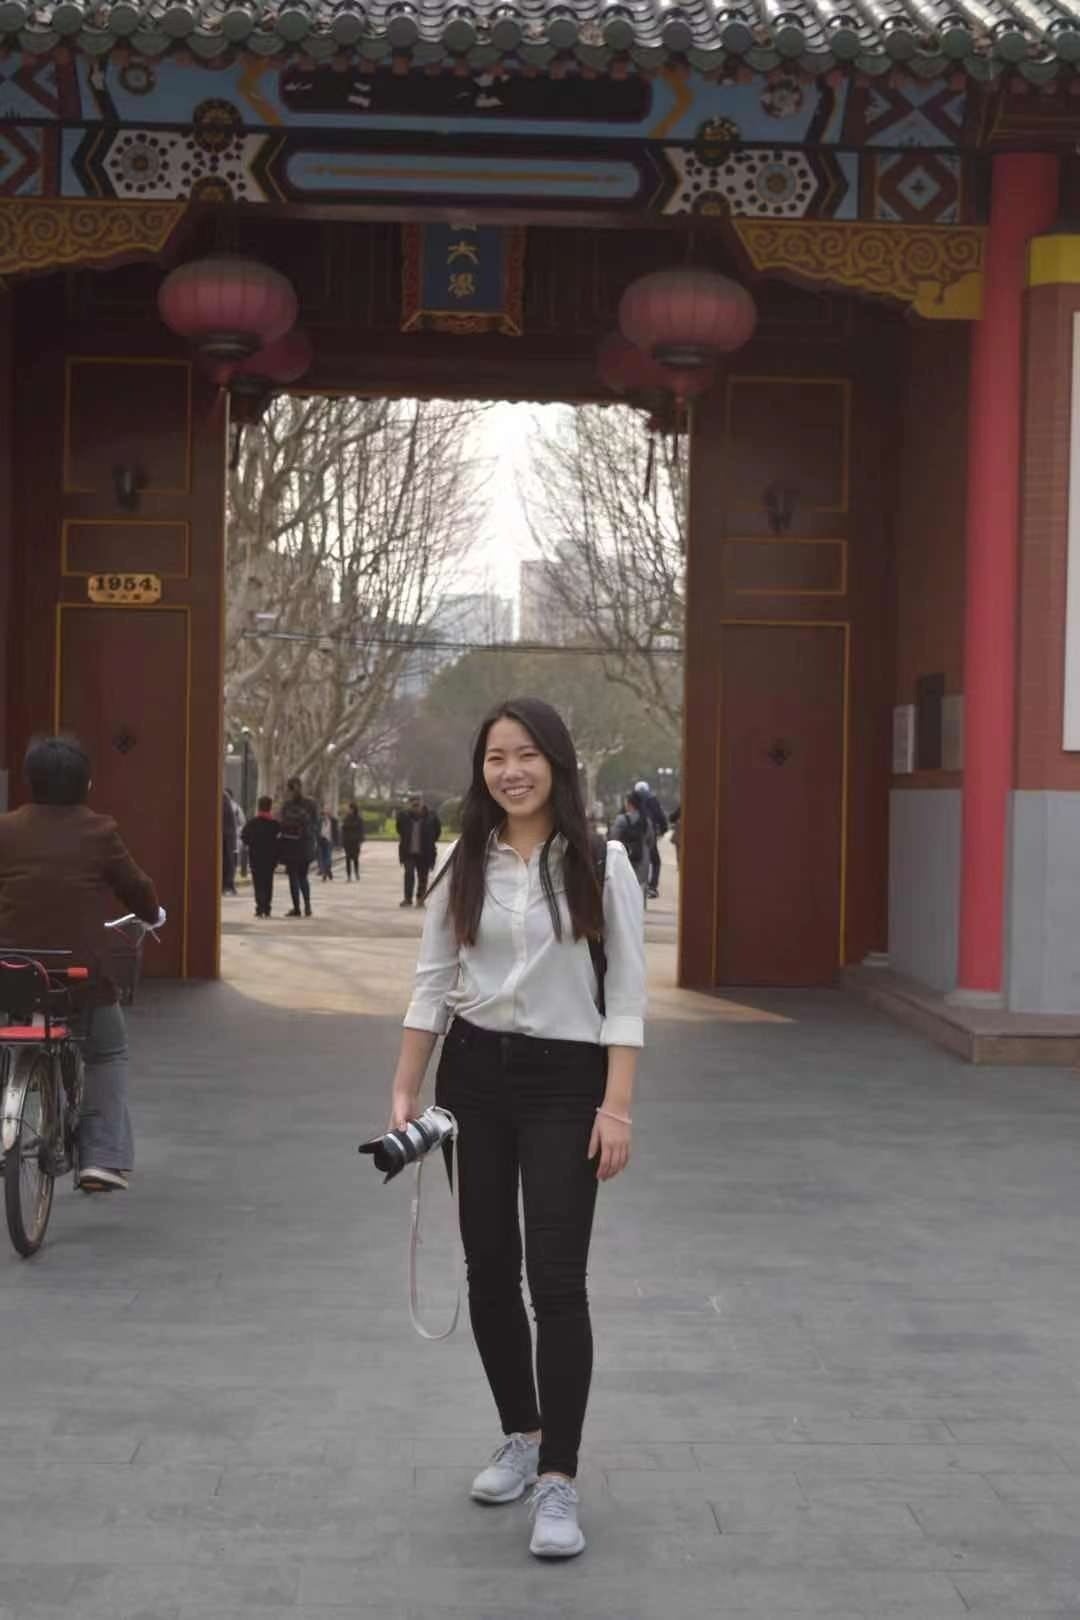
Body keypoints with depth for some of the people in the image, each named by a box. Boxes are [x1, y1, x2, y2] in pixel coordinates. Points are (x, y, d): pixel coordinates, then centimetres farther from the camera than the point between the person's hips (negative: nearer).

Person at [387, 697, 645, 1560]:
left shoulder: (601, 862, -6)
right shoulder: (464, 864, 3)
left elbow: (626, 994, -7)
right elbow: (433, 984, 6)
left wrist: (617, 1107, -13)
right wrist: (404, 1090, 1)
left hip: (563, 1080, -4)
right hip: (473, 1075, 4)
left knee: (556, 1278, -8)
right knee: (489, 1268, 11)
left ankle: (558, 1481, -2)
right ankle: (521, 1435, 29)